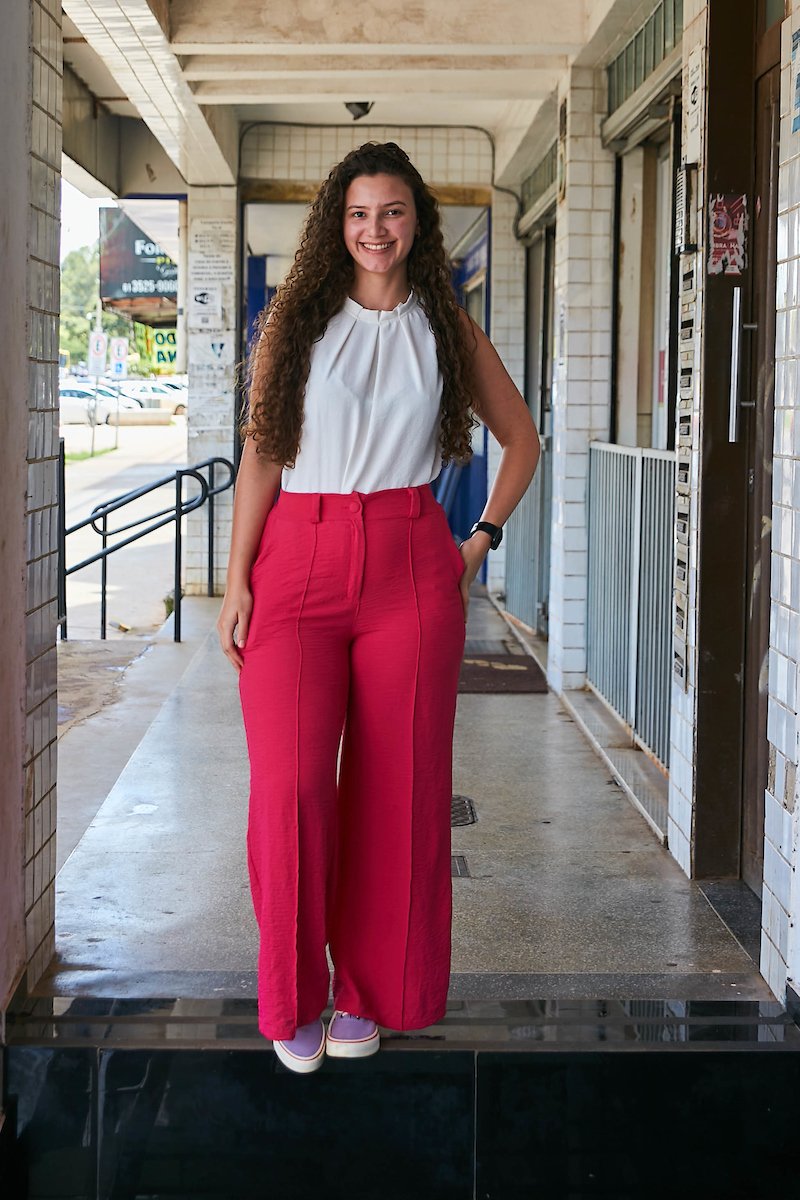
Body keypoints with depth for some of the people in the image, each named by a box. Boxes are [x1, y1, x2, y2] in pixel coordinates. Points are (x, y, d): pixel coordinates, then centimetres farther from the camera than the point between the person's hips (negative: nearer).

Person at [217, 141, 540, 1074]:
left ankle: (369, 994, 18)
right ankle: (296, 1000, 8)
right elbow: (260, 452, 3)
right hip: (299, 559, -1)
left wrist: (481, 540, 10)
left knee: (398, 787, 2)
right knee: (290, 784, -9)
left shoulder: (446, 329, 11)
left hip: (412, 567, 1)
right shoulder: (295, 319, 7)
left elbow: (522, 438, 20)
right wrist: (237, 581, -3)